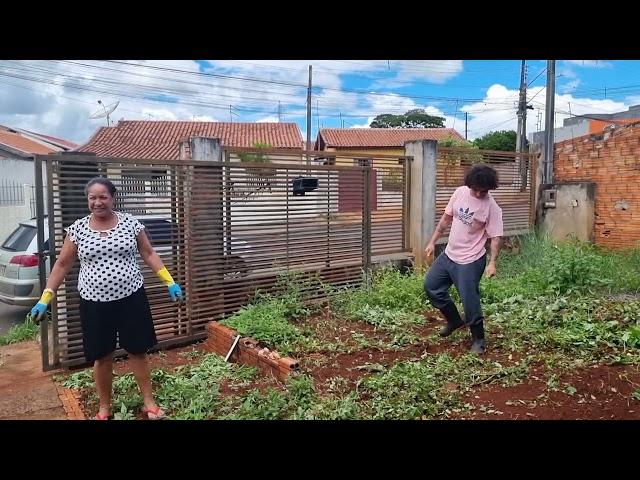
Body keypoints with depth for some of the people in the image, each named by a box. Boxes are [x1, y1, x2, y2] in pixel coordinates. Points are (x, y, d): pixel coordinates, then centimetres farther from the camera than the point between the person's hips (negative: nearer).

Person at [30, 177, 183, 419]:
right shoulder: (77, 229, -1)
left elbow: (149, 254, 4)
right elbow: (62, 264, 5)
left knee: (138, 352, 7)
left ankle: (149, 402, 22)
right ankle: (104, 407, 29)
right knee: (101, 357, 11)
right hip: (95, 303, 1)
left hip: (131, 299, -1)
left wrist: (169, 281, -2)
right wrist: (45, 298, 1)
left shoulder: (130, 223, -3)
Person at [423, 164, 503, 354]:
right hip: (449, 254, 7)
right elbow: (446, 218, 9)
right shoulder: (460, 192, -2)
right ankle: (454, 320, 32)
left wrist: (492, 262, -30)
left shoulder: (492, 208, -17)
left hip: (470, 261, -7)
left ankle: (478, 339, 18)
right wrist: (433, 241, 11)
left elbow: (496, 237, -17)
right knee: (431, 286, 13)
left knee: (470, 300, -6)